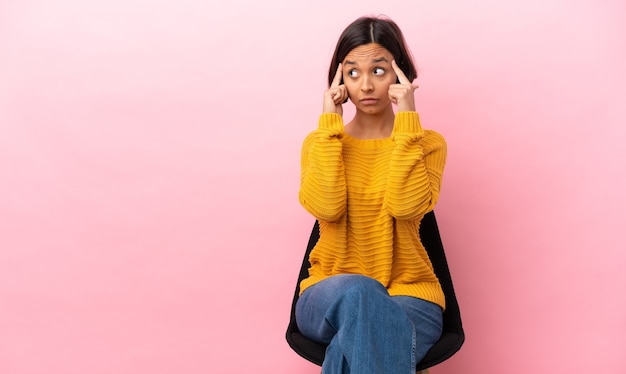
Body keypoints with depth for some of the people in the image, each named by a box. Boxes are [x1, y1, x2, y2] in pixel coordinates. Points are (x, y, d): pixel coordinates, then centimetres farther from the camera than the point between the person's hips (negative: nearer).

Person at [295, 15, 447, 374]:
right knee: (356, 290, -35)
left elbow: (406, 206, -18)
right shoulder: (320, 142, 7)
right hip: (330, 299, 1)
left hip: (410, 296, -1)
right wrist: (329, 124, -10)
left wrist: (406, 120, -15)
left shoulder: (427, 143, 3)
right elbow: (325, 207, -14)